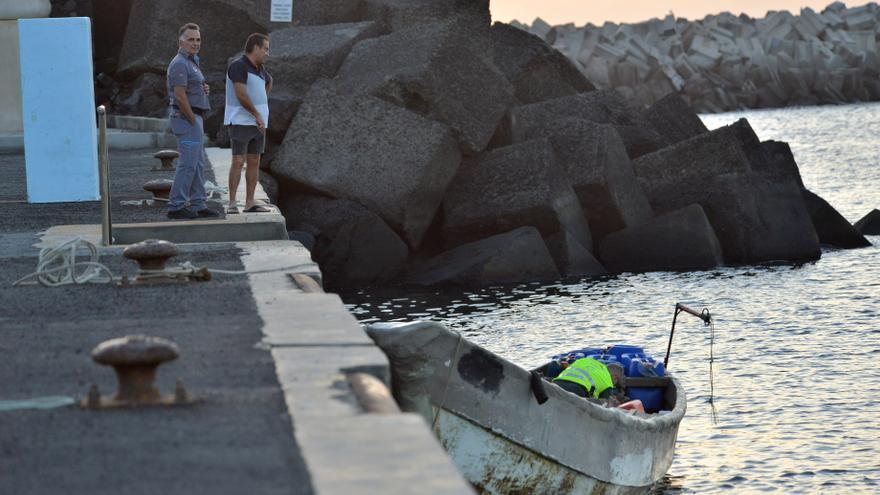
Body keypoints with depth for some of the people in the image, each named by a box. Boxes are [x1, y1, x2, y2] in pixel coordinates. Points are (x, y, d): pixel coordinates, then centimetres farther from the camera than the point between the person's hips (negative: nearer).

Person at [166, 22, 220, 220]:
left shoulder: (191, 62, 17)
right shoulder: (180, 63, -15)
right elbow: (180, 96, -21)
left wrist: (204, 90, 5)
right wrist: (193, 121, -16)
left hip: (193, 118, 10)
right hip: (186, 118, -10)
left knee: (198, 164, 12)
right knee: (188, 164, -9)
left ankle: (198, 206, 16)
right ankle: (176, 207, -7)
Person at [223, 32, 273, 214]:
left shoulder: (259, 68, 11)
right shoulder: (238, 66, -16)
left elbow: (269, 81, 34)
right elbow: (241, 95, -24)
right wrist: (257, 114, -17)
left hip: (257, 123, 8)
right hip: (240, 122, -8)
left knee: (254, 162, 6)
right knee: (238, 162, -12)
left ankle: (250, 203, 10)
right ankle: (232, 204, -10)